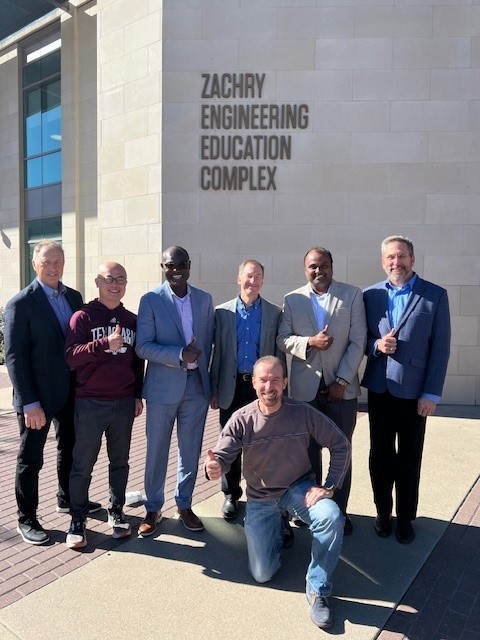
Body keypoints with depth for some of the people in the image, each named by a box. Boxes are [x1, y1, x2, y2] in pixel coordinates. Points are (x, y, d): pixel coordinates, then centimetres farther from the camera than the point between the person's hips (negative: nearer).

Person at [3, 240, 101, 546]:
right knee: (31, 459, 8)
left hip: (71, 390, 6)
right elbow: (14, 356, -15)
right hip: (38, 394, -6)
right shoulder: (21, 303, -12)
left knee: (70, 448, 21)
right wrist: (30, 403, -19)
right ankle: (27, 519, 26)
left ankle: (67, 499, 42)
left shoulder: (74, 296, 5)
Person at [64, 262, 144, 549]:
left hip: (124, 403, 4)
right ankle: (78, 520, 21)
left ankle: (116, 512, 28)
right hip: (90, 403, -3)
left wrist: (138, 395, 11)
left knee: (120, 461, 13)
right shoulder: (83, 317, -5)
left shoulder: (132, 320, 8)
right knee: (83, 464, 6)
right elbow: (71, 356, -15)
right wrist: (105, 344, -27)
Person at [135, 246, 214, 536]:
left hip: (197, 385, 3)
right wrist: (179, 355, -22)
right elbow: (143, 346, -11)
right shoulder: (151, 300, -5)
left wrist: (205, 376, 8)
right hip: (163, 387, -2)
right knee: (157, 451, 9)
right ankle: (153, 508, 28)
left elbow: (208, 342, 10)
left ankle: (185, 505, 31)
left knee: (191, 451, 13)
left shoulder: (205, 299, 5)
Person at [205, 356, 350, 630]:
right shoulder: (242, 419, -17)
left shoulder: (304, 413, -18)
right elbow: (221, 457, -17)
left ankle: (318, 590, -7)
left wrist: (329, 487, -17)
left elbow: (341, 445, -9)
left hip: (299, 488, 0)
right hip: (260, 497, 1)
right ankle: (276, 528, 34)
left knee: (332, 518, -31)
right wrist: (214, 468, -42)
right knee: (263, 574, 1)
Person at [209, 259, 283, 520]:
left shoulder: (275, 313, 1)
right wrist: (214, 390, 2)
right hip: (232, 387, 1)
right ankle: (231, 494, 27)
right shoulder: (222, 312, 2)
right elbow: (217, 353, 3)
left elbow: (278, 354, 3)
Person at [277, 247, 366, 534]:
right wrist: (309, 342, -17)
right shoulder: (292, 299, 5)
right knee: (309, 450, 11)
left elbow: (358, 341, -4)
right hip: (305, 387, 1)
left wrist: (342, 381, -10)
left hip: (342, 386, -1)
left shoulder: (352, 295, -1)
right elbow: (283, 339, 2)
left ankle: (339, 510, 22)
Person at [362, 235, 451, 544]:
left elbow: (440, 348, -5)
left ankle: (405, 517, 29)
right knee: (380, 455, 13)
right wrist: (375, 344, -14)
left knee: (409, 458, 11)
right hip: (379, 389, 2)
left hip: (414, 391, -2)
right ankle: (383, 512, 31)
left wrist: (432, 394, -9)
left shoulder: (435, 295, -4)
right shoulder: (370, 295, 4)